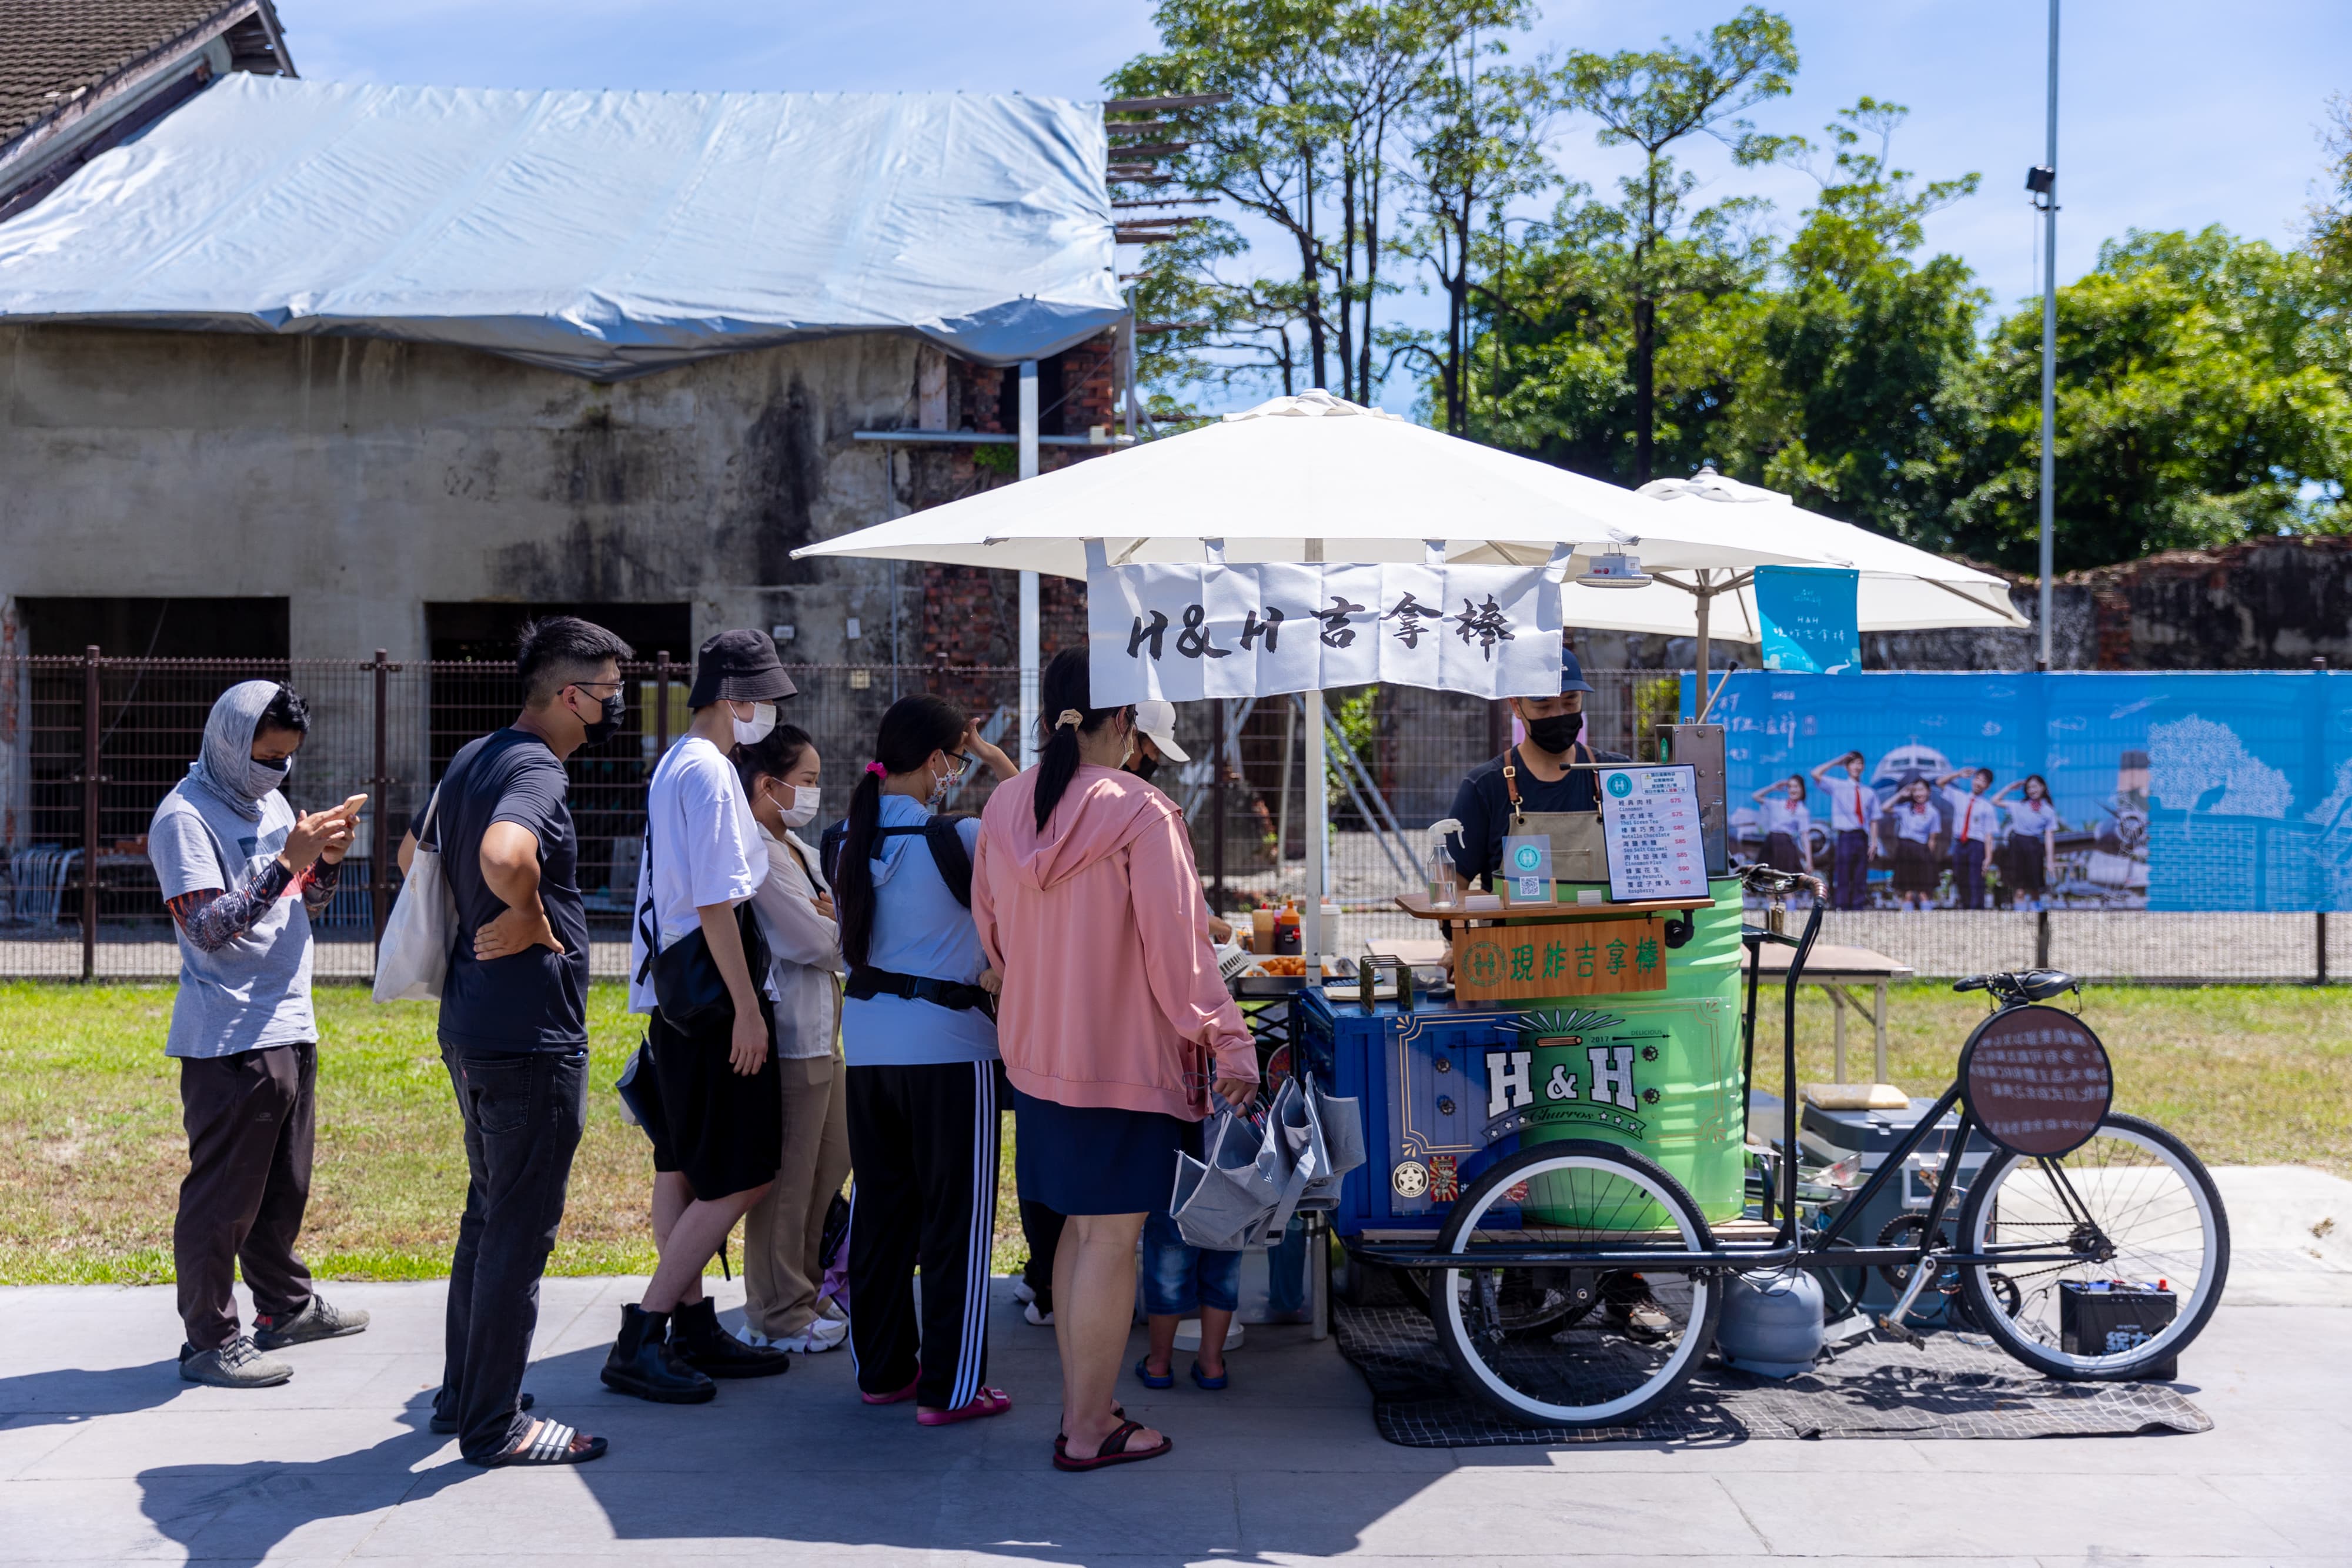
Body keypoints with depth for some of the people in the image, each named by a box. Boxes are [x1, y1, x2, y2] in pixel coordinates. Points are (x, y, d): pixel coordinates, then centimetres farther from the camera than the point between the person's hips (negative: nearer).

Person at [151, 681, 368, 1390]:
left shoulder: (271, 803, 15)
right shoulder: (186, 817, -12)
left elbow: (305, 905, 20)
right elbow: (207, 928, -20)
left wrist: (327, 860, 0)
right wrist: (286, 863, -24)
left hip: (290, 1026, 9)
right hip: (228, 1038, -9)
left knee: (285, 1185, 19)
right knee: (224, 1193, -3)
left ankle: (285, 1305, 32)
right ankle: (209, 1339, 6)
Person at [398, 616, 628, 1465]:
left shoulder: (472, 758, 12)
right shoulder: (537, 769, -18)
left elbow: (413, 853, 28)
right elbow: (503, 854, -40)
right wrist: (528, 919, -21)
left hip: (470, 1030, 10)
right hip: (531, 1036, -10)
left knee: (488, 1213, 21)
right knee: (522, 1230, 0)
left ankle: (462, 1394, 31)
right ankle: (495, 1425, 9)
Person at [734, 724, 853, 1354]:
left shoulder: (800, 852, 16)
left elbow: (842, 933, 13)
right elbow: (816, 943, -20)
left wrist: (827, 923, -8)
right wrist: (838, 929, 1)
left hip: (820, 1032, 10)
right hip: (789, 1036, -10)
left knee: (831, 1166, 17)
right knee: (786, 1179, -1)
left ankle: (806, 1289, 30)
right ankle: (781, 1316, 10)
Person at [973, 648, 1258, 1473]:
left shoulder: (1005, 806, 3)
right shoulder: (1140, 813, -16)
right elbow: (1175, 947, -16)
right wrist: (1229, 1043, -8)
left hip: (1036, 1053, 7)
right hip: (1126, 1055, -7)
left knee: (1079, 1229, 17)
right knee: (1112, 1239, 2)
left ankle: (1081, 1406, 24)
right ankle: (1089, 1430, 9)